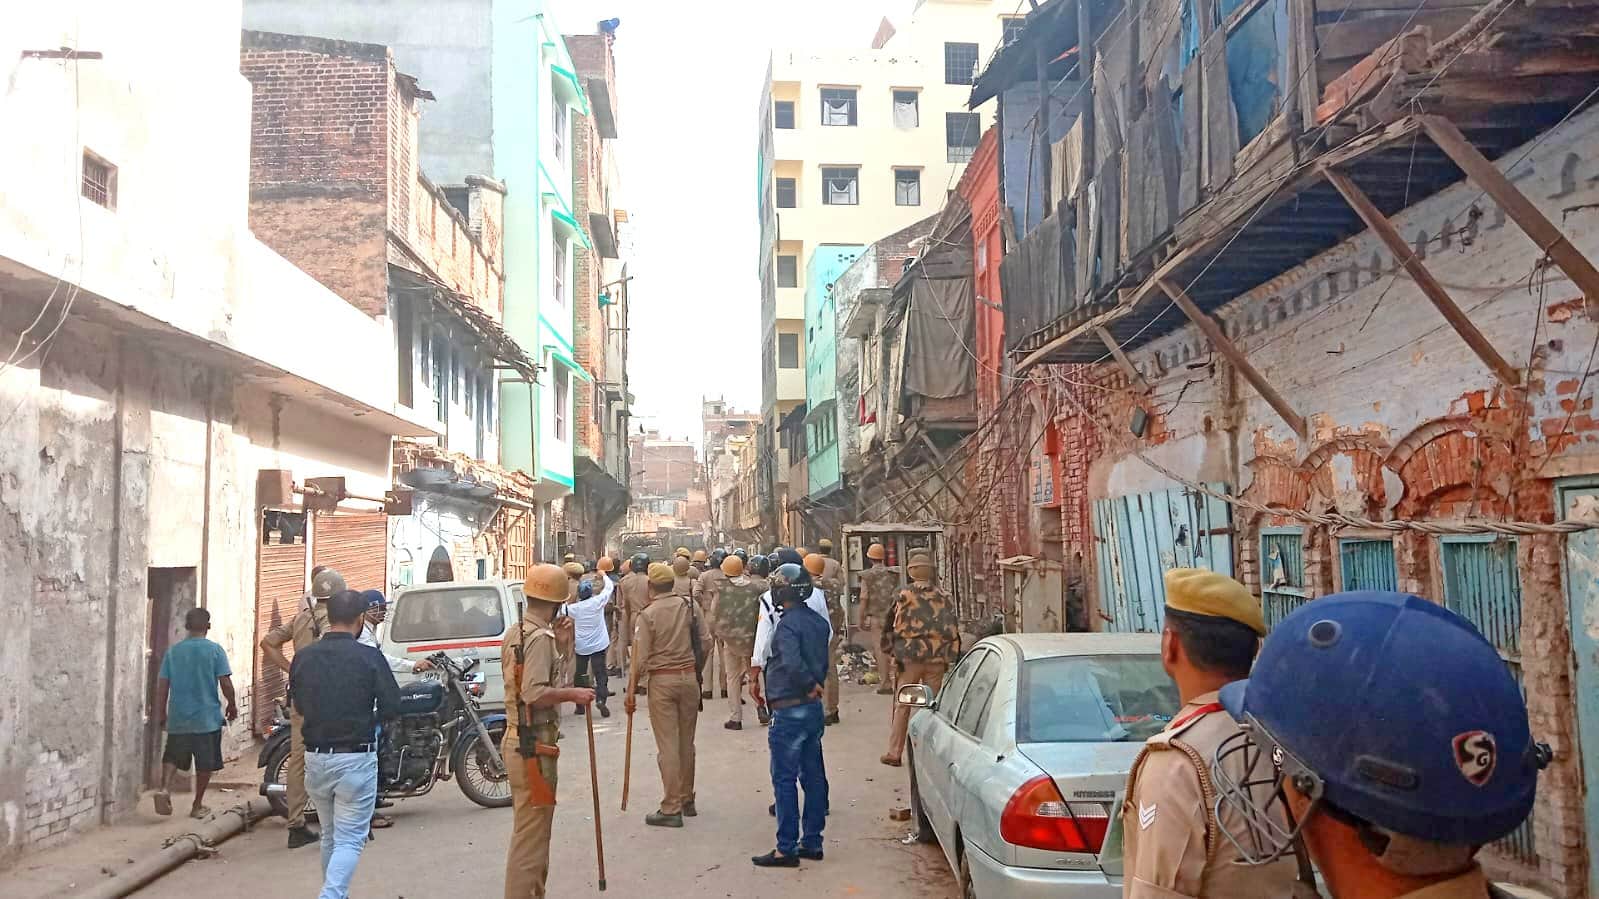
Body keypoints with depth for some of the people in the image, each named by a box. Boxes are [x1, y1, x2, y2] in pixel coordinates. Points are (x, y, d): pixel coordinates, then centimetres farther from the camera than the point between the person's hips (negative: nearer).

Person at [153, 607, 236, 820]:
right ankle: (198, 806, 15)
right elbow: (226, 683, -9)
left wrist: (160, 713, 15)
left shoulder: (173, 651, 3)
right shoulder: (215, 651, -7)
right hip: (207, 718, -2)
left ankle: (165, 789, -10)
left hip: (178, 718, 3)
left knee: (172, 757, 15)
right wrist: (232, 706, 7)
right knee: (205, 763, 9)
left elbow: (162, 685, 4)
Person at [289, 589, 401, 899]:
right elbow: (391, 707, -8)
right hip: (355, 759, -5)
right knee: (349, 840, 0)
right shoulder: (369, 657, -13)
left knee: (329, 835, 21)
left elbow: (299, 705, 11)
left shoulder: (303, 657, -1)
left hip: (315, 757, 5)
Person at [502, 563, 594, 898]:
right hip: (534, 747, -10)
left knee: (528, 831, 20)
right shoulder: (540, 637, -18)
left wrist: (559, 645, 10)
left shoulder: (514, 633, 12)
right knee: (531, 835, -4)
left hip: (516, 741, 10)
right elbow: (535, 693, -27)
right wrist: (572, 693, -15)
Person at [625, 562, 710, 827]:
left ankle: (671, 809, 2)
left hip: (661, 680, -4)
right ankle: (687, 800, 25)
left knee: (667, 745, -1)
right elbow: (706, 640, 0)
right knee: (687, 742, 15)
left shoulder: (648, 614, -11)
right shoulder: (690, 604, 0)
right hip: (690, 677, 4)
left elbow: (641, 657, -10)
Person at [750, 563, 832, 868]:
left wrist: (810, 685, -17)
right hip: (814, 707, 9)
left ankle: (786, 849, 2)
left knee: (784, 780, -1)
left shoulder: (788, 624, -18)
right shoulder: (818, 621, 10)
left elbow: (792, 663, -32)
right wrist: (816, 685, 10)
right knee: (813, 776, 12)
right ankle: (812, 842, 19)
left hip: (790, 709, -9)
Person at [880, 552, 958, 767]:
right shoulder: (944, 597, 4)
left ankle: (894, 753, 6)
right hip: (937, 659, 2)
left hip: (910, 658, -2)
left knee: (902, 706, 5)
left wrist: (893, 652, 8)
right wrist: (950, 657, 13)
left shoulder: (905, 596, -4)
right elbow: (953, 629, 6)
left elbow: (892, 626, -3)